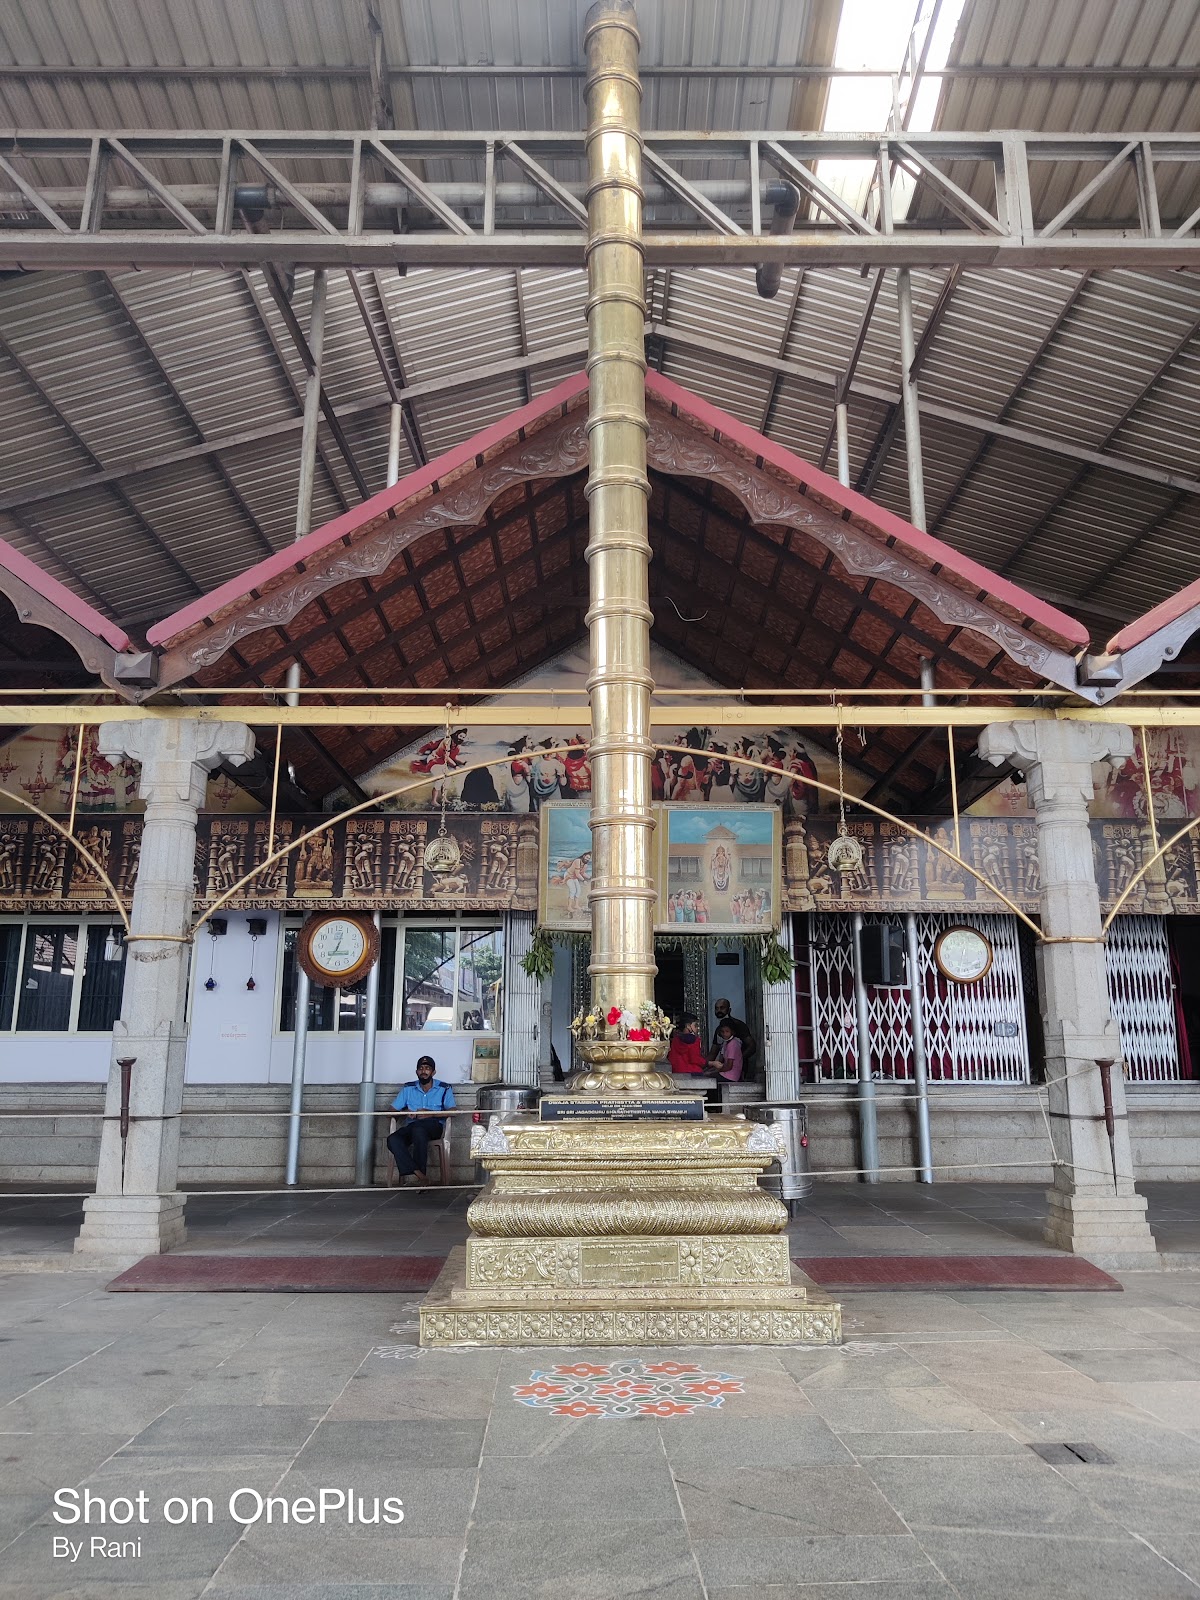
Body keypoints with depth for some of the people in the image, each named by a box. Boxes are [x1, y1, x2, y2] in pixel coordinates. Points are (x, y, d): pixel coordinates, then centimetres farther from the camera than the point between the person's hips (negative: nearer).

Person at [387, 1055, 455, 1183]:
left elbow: (452, 1111, -3)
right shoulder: (408, 1089, 18)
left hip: (434, 1126, -3)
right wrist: (406, 1112, -8)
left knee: (418, 1129, -39)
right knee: (392, 1140, -30)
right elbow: (392, 1110, 13)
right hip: (411, 1127, 3)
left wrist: (431, 1113, -17)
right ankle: (418, 1173, -38)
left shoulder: (444, 1089, 10)